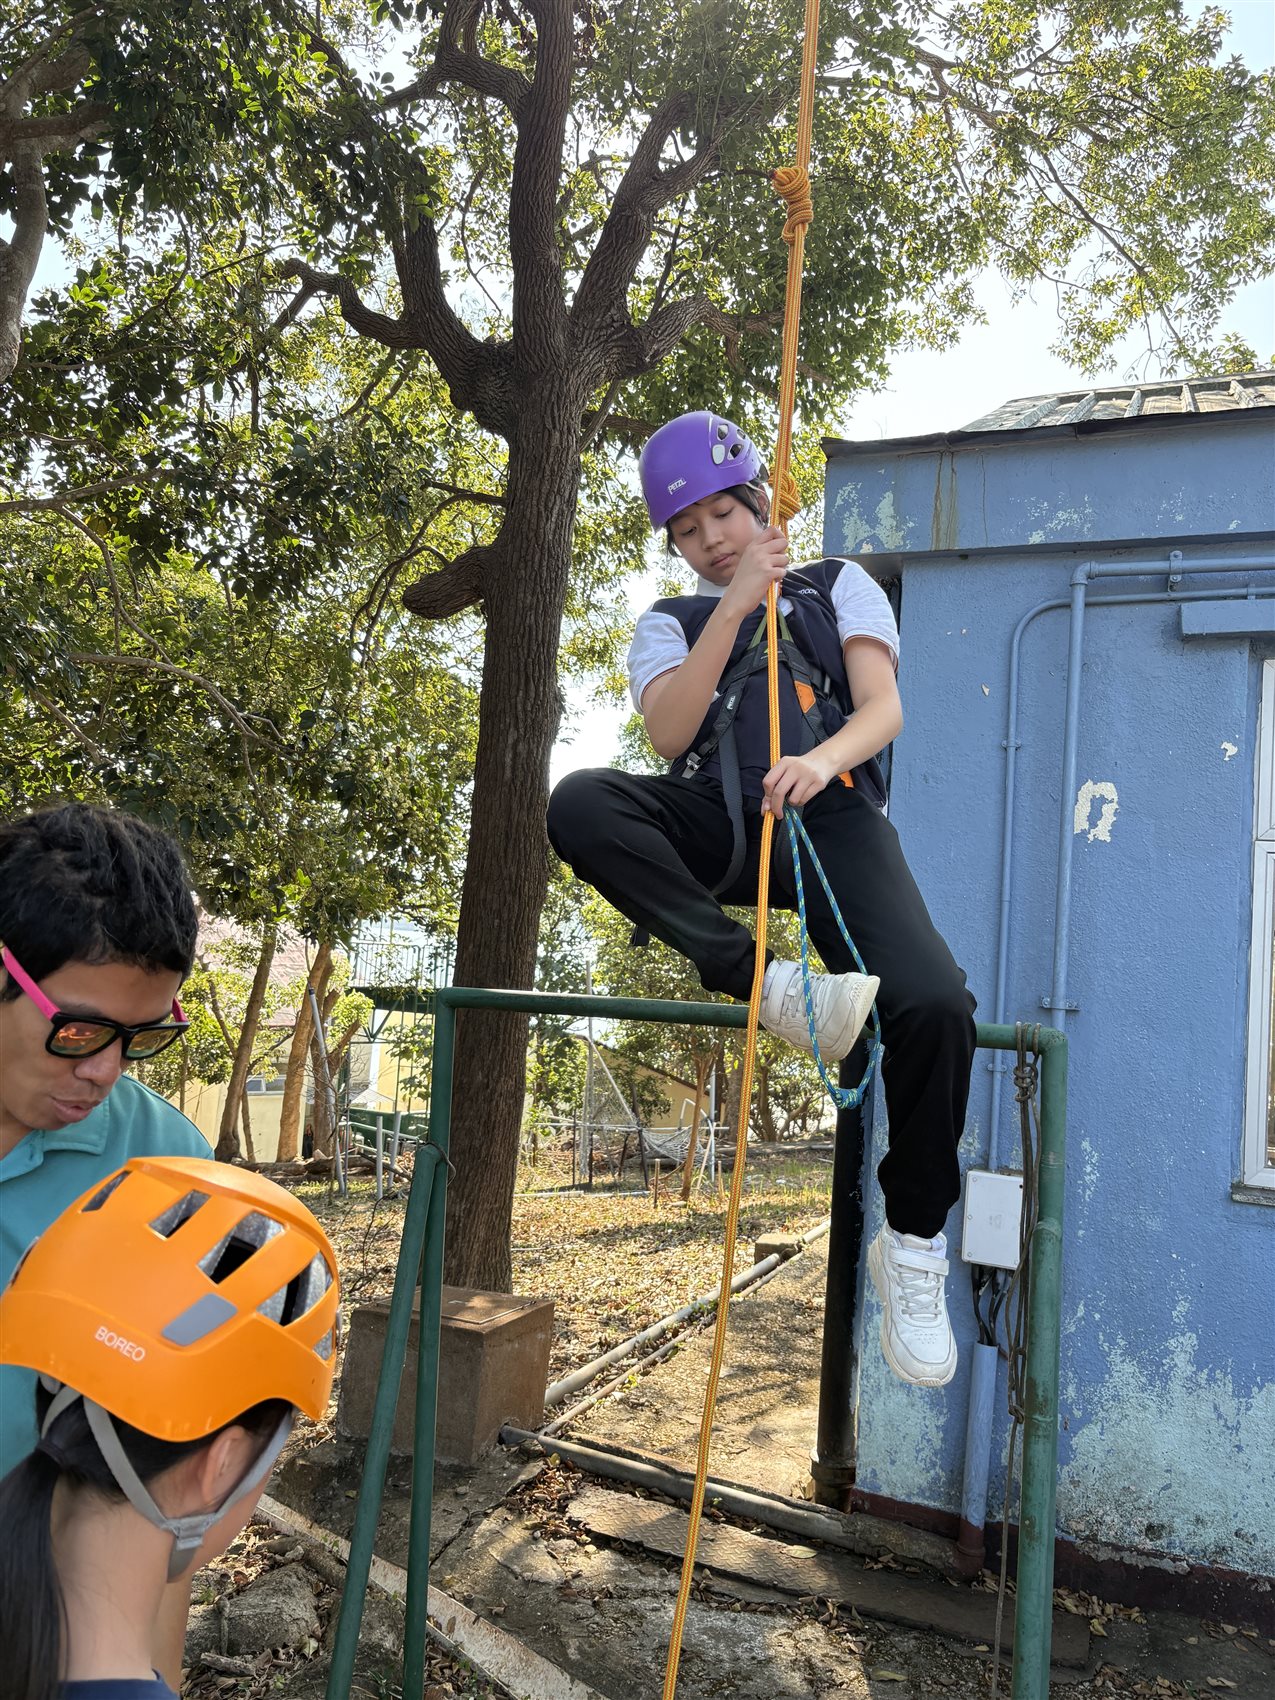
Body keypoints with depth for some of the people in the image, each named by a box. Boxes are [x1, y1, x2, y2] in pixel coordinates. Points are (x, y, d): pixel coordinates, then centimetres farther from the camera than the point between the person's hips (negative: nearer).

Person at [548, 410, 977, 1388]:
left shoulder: (840, 588, 22)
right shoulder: (672, 624, 24)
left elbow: (883, 707, 3)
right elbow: (669, 732, 2)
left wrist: (823, 757, -20)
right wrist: (734, 603, -2)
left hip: (830, 815, -1)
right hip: (716, 825, 2)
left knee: (933, 1004, -27)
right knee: (580, 804, -30)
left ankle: (913, 1241, -4)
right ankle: (767, 984, -32)